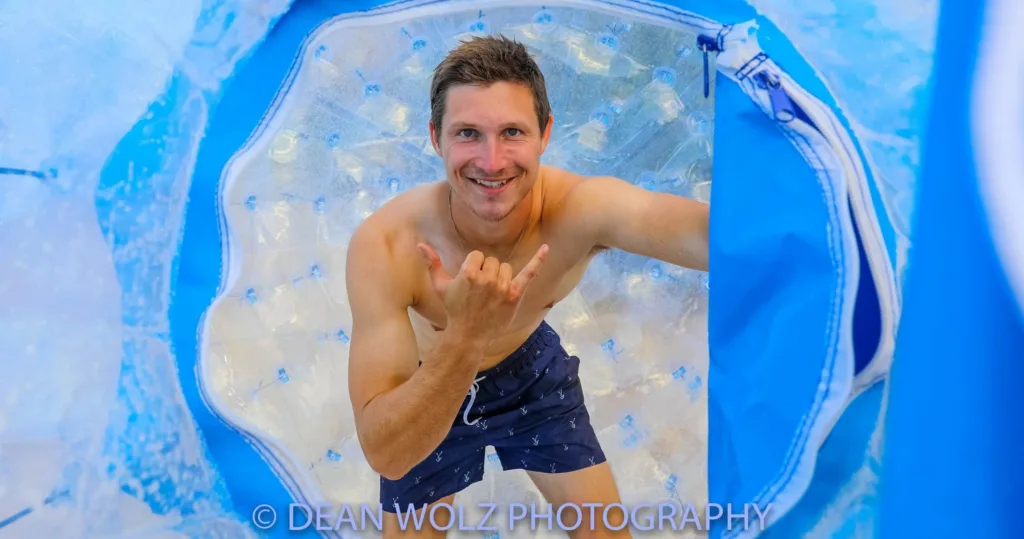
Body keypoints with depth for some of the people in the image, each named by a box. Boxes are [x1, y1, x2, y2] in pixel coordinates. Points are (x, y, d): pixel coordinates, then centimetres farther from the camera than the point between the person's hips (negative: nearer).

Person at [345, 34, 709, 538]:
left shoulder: (581, 208, -35)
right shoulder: (383, 245, -36)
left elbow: (699, 230, -57)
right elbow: (383, 454, -40)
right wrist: (465, 335, -55)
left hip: (531, 367, 2)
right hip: (425, 393, -1)